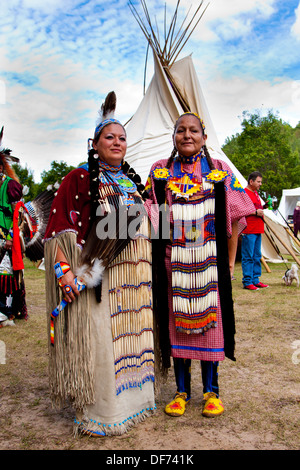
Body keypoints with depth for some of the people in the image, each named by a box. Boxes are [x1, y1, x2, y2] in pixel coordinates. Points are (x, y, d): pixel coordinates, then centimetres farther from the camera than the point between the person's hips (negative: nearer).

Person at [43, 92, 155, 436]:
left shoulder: (131, 182, 16)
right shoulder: (80, 178, -3)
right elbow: (59, 228, -9)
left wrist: (148, 273, 17)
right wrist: (65, 272, -20)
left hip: (134, 278, 6)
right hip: (98, 277, -6)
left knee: (132, 335, 13)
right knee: (98, 339, -2)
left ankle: (131, 399, 31)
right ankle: (95, 412, 17)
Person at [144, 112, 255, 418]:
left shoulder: (219, 171, 4)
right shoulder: (160, 172, 6)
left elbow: (234, 217, 3)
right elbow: (152, 218, 5)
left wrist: (230, 261, -1)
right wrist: (157, 259, -1)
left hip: (209, 261, 0)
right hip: (174, 262, 1)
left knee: (210, 320, 5)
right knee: (177, 322, 6)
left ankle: (211, 391, 23)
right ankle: (182, 391, 23)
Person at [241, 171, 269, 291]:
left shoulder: (255, 193, 20)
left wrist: (262, 210, 10)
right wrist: (255, 212, -17)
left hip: (257, 230, 9)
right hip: (248, 231, -9)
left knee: (257, 256, 12)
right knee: (248, 257, -5)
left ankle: (255, 280, 19)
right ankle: (247, 282, 0)